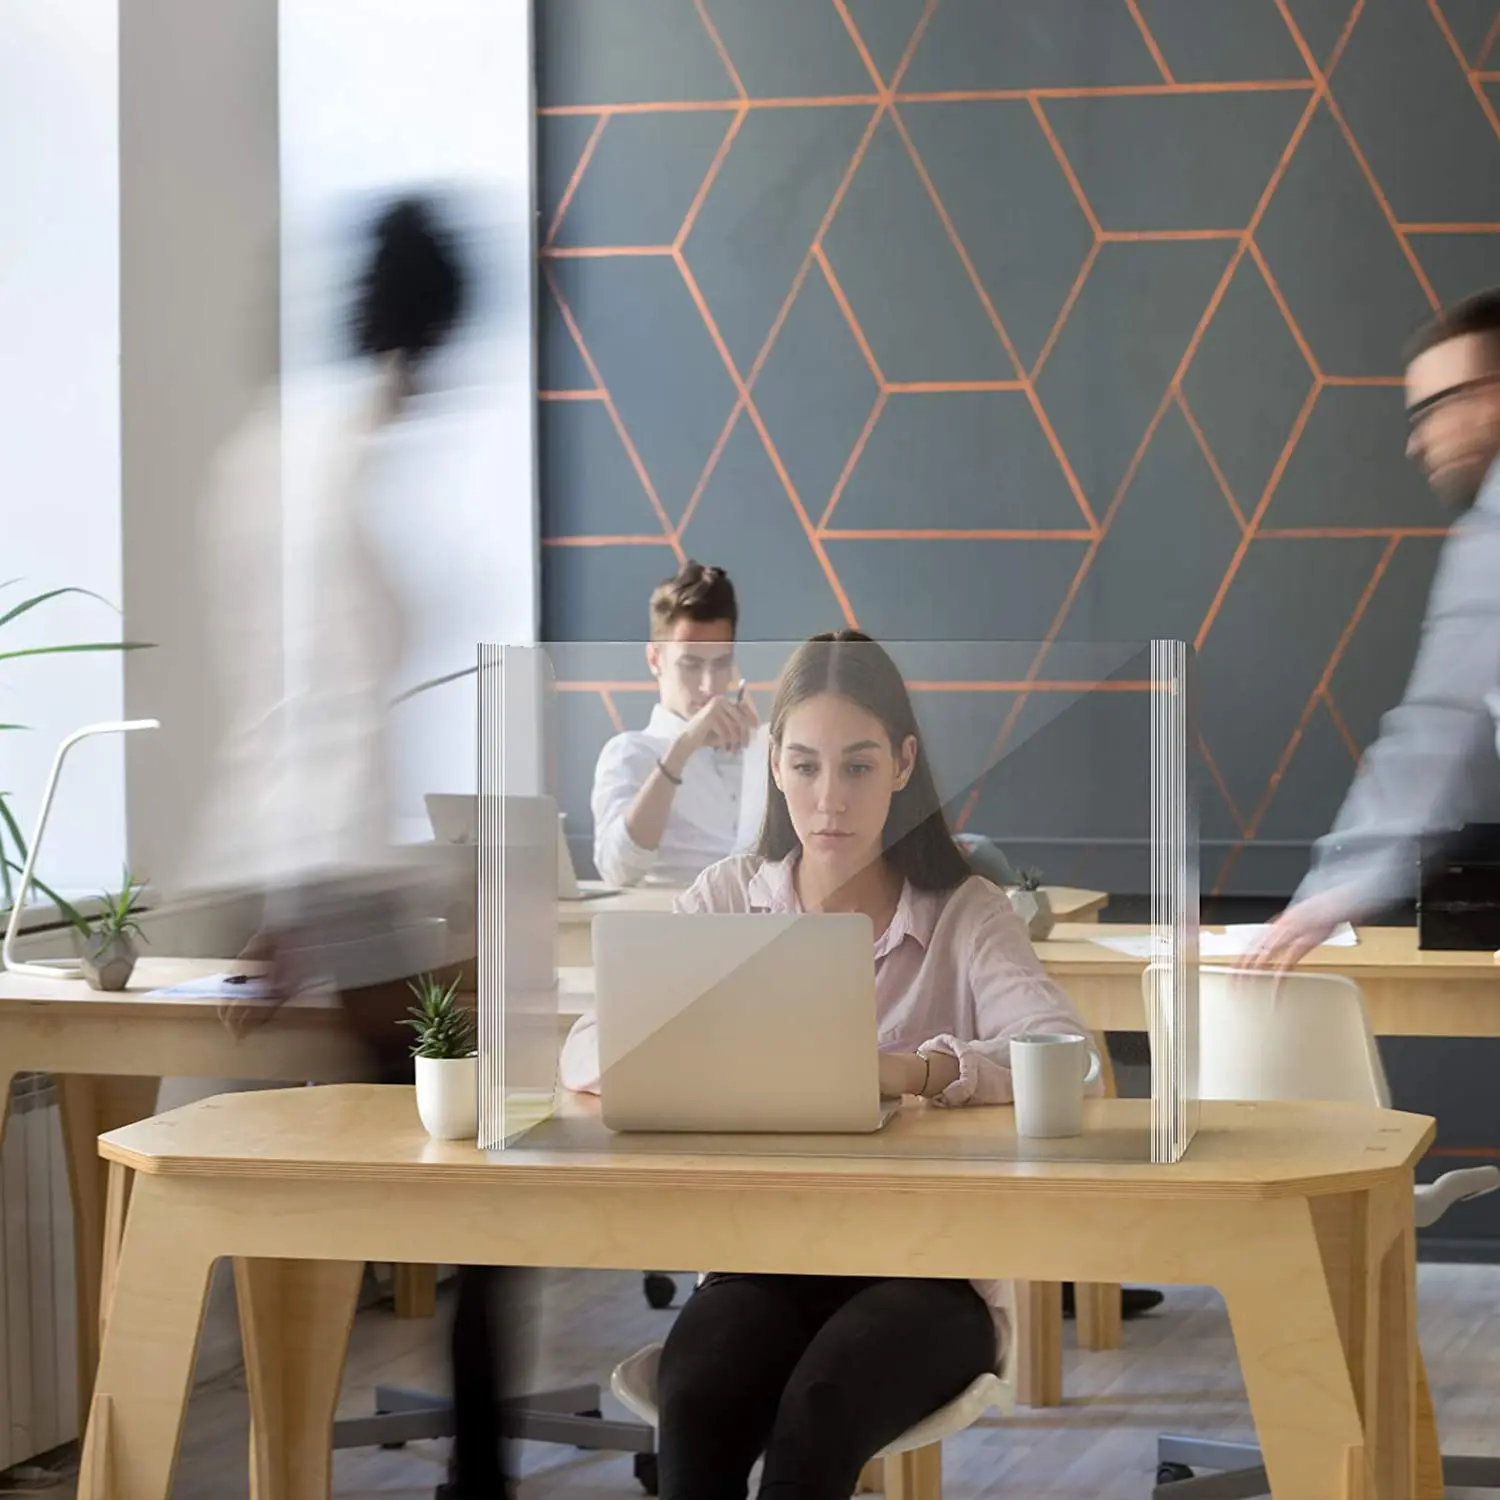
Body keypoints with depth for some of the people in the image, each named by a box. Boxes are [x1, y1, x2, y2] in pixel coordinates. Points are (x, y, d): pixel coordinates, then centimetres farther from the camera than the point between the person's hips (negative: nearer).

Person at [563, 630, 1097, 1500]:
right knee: (696, 1402, -32)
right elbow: (590, 1053, 0)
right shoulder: (732, 898, 8)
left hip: (927, 1268, -2)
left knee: (819, 1409, -34)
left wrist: (912, 1070, -36)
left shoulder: (966, 914, 0)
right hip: (763, 1251, 2)